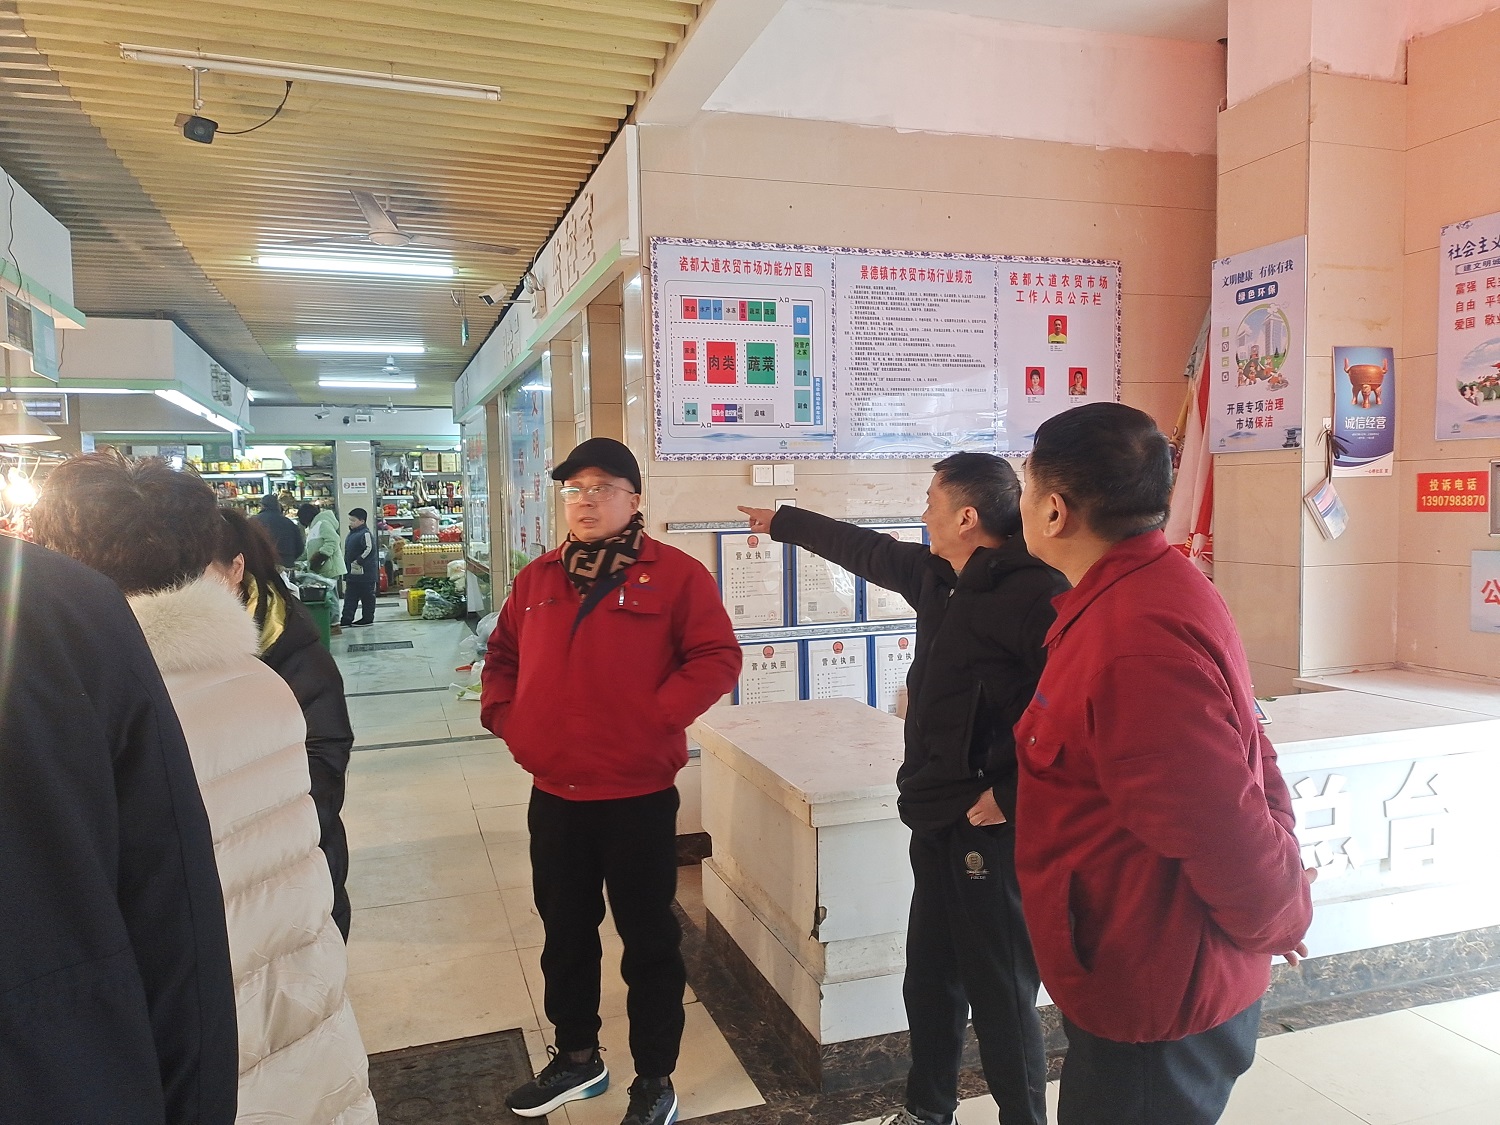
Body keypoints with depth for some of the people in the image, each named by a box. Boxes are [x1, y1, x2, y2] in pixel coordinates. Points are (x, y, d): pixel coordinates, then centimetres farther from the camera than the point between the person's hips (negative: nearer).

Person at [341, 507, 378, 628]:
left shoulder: (366, 534, -14)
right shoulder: (352, 533, 15)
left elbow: (369, 549, -25)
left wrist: (358, 561, -23)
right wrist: (347, 566, 17)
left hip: (365, 573, -10)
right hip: (352, 573, 10)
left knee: (367, 596, 2)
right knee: (350, 597, 9)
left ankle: (368, 618, 10)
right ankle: (346, 619, 11)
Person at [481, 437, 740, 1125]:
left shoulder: (674, 574, -9)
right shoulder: (537, 579, 8)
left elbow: (717, 659, -13)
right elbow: (503, 655, 19)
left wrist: (651, 719, -19)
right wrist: (505, 717, 3)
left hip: (638, 796, -5)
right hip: (554, 794, 6)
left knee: (648, 940, 9)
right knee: (564, 932, 21)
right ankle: (577, 1059, 42)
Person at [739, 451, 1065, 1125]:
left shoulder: (1032, 593, -19)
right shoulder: (937, 577, 9)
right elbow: (864, 549, 24)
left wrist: (1012, 796, -21)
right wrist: (781, 522, 36)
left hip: (990, 828, -9)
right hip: (938, 820, 9)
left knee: (1001, 995, 3)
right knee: (930, 981, 21)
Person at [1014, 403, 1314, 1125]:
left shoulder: (1136, 645, -31)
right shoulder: (1156, 589, 4)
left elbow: (1225, 827, -28)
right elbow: (1245, 760, 10)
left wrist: (1277, 922, -11)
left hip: (1155, 1005, -10)